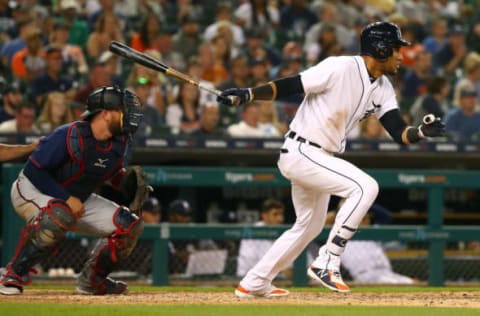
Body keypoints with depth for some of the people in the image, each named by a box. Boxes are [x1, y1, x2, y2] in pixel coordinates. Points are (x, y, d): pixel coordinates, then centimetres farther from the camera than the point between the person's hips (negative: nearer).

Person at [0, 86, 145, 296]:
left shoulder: (121, 143, -7)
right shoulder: (69, 136, -28)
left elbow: (114, 176, 9)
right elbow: (33, 170, -25)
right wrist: (67, 198, -29)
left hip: (75, 198, 8)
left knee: (130, 225, -3)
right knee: (61, 215, -42)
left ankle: (91, 280, 16)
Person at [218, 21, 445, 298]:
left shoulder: (383, 89, 6)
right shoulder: (341, 68, -18)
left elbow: (399, 133, -1)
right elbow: (290, 86, -17)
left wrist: (422, 132, -21)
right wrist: (248, 94, -28)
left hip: (321, 159, 10)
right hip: (300, 151, -10)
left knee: (310, 226, 21)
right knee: (365, 187, -23)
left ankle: (254, 284, 33)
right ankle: (327, 263, -19)